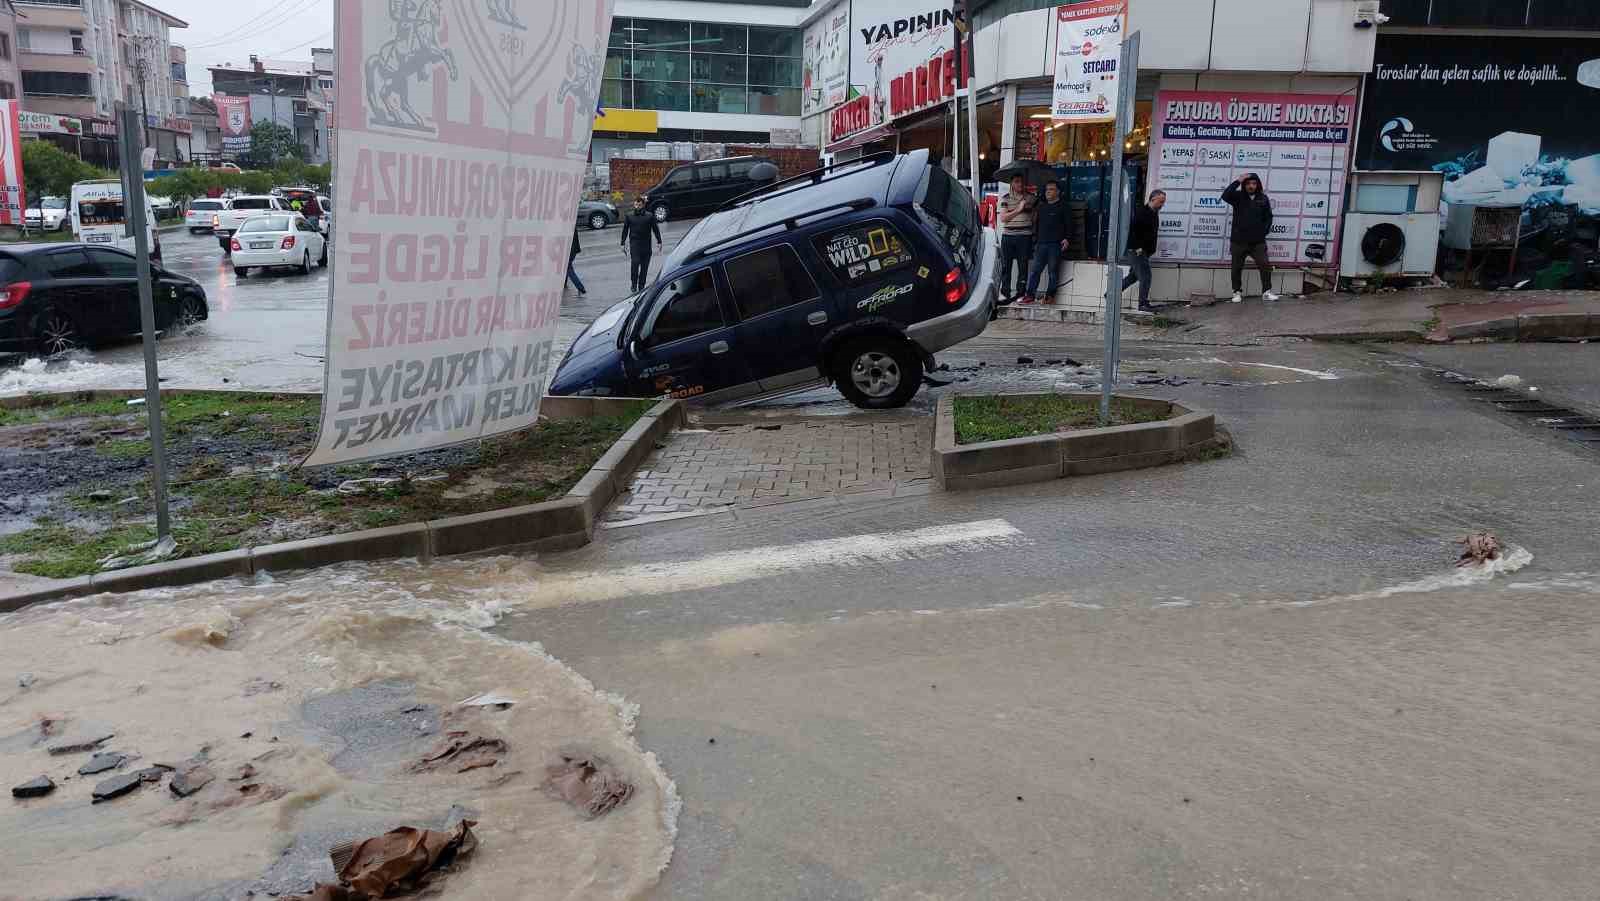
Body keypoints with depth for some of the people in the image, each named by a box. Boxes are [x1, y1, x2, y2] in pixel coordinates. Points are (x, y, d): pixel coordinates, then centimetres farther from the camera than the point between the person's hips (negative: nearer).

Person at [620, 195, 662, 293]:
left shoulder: (649, 217, 3)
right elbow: (625, 230, 9)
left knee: (644, 267, 4)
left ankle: (641, 286, 15)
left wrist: (659, 242, 4)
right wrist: (623, 243, 6)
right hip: (634, 244, -1)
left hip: (646, 245, 1)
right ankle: (633, 285, -5)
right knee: (635, 263, -17)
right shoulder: (629, 217, 4)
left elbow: (655, 229, 7)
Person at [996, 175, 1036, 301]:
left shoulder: (1030, 198, 8)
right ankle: (1005, 293, 7)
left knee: (1023, 267, 2)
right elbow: (1003, 218, -5)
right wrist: (1018, 210, -13)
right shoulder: (1006, 199, 4)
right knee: (1005, 266, 0)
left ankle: (1020, 292, 11)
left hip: (1025, 237, 1)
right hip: (1008, 236, -1)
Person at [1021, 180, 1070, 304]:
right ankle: (1030, 295, 1)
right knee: (1034, 270, -1)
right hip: (1041, 243, 5)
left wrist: (1066, 238, -12)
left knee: (1053, 271, -1)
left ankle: (1050, 295, 4)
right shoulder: (1041, 207, 20)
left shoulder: (1063, 207, 4)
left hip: (1055, 244, -5)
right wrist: (1035, 240, 17)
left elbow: (1069, 224, 0)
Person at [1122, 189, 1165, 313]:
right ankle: (1143, 304, -3)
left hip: (1145, 252, 10)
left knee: (1134, 276, 15)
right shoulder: (1141, 211, -14)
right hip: (1137, 250, -10)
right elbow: (1133, 230, -20)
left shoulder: (1154, 213, 15)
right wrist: (1138, 247, -21)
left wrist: (1151, 250, 17)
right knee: (1145, 276, -9)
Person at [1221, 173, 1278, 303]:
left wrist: (1264, 231, 1)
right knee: (1237, 267, 7)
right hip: (1239, 241, -1)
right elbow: (1225, 196, -23)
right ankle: (1237, 292, 21)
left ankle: (1266, 292, 6)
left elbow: (1268, 217, 12)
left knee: (1265, 265, -3)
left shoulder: (1263, 198, 4)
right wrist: (1238, 181, -23)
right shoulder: (1238, 197, -2)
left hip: (1258, 241, 1)